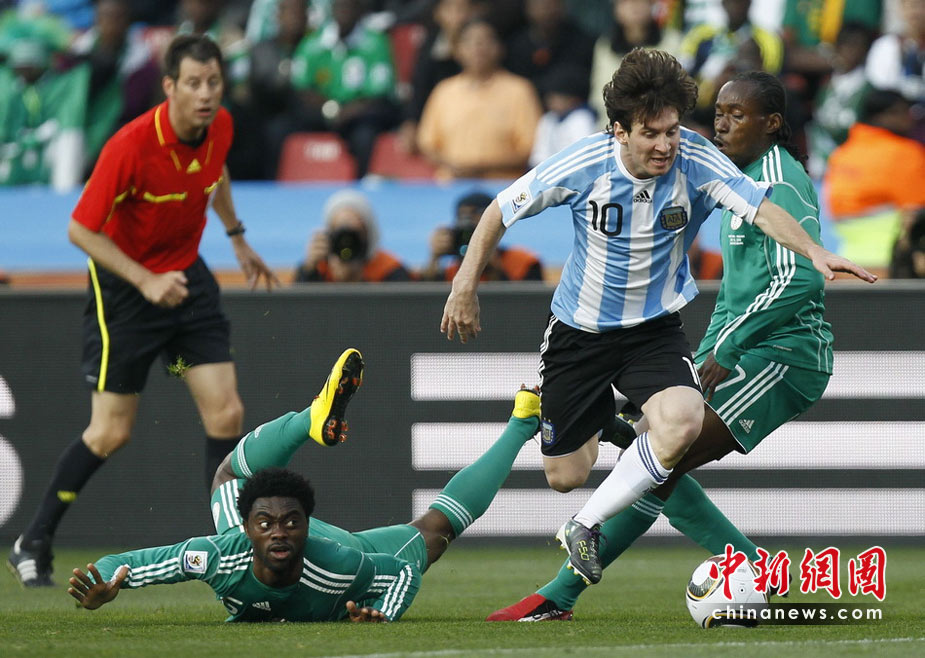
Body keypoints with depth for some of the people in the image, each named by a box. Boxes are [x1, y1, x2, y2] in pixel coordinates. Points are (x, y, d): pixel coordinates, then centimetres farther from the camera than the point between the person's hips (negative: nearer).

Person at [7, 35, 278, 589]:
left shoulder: (220, 127, -8)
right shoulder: (131, 146, -28)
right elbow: (81, 229, -23)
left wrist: (238, 237, 21)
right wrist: (145, 281, -29)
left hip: (187, 276, 6)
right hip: (123, 286, -5)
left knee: (226, 414, -4)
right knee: (111, 432, -1)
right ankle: (33, 544, 15)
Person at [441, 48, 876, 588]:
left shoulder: (697, 162, -19)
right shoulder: (584, 164, -20)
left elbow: (762, 209, -31)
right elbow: (500, 211, -7)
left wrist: (813, 250, -49)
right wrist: (466, 286, -6)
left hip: (656, 329, 0)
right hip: (579, 331, 0)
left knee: (682, 423, -30)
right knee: (564, 476, 6)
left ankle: (587, 526, -10)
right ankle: (603, 415, 45)